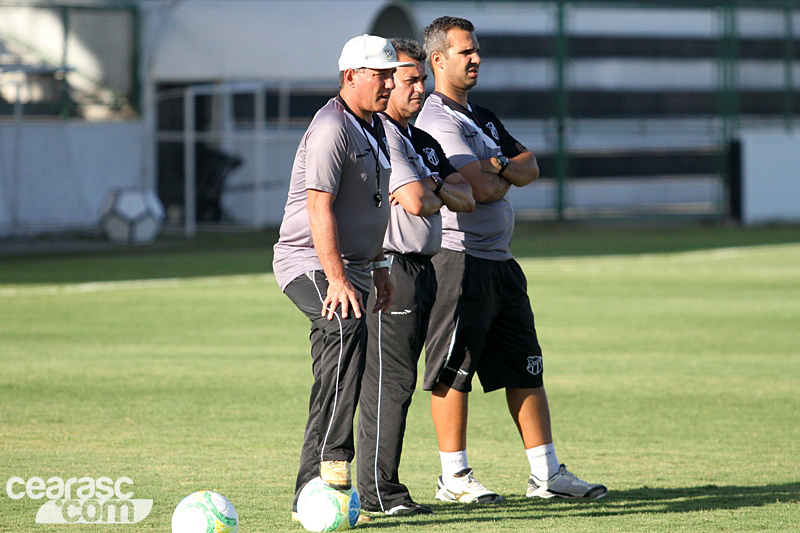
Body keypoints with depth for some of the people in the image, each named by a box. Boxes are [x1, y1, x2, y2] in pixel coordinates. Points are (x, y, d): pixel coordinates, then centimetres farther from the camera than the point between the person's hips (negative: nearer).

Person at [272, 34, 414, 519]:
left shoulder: (375, 127, 14)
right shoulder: (332, 128, -17)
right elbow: (320, 208, -23)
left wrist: (379, 268, 24)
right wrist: (337, 279, -29)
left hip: (351, 267, 10)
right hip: (309, 263, -10)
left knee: (337, 378, 7)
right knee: (348, 328, -34)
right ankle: (334, 457, -41)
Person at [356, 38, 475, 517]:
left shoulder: (424, 141, 20)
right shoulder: (379, 135, -12)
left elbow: (466, 198, 11)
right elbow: (415, 202, -21)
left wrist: (432, 189, -8)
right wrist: (435, 195, 1)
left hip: (422, 269, 10)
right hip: (390, 268, -10)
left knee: (397, 378, 9)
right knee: (391, 379, -11)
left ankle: (380, 485, 12)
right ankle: (378, 491, -10)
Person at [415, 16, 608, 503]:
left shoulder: (483, 118, 20)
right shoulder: (435, 120, -11)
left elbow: (529, 168, 12)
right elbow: (480, 189, -20)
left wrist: (500, 165, -9)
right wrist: (506, 178, 2)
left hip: (500, 261, 9)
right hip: (458, 257, -9)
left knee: (526, 368, 9)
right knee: (453, 370, -4)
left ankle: (547, 473, 13)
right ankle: (454, 477, 1)